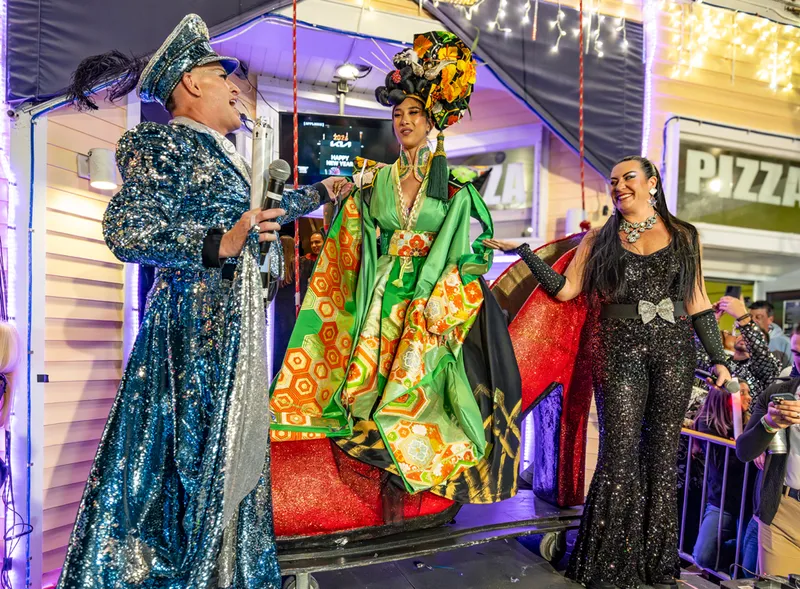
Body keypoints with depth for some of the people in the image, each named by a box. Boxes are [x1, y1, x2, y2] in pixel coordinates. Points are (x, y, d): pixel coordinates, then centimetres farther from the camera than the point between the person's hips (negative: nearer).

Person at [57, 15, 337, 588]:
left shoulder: (217, 154, 19)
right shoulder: (163, 144, -7)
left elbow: (259, 214, 32)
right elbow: (125, 228, -17)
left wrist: (322, 191, 42)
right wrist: (219, 244, -29)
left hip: (234, 323, 9)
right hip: (196, 320, -9)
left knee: (230, 445, 14)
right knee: (189, 447, -2)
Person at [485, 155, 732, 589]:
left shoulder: (683, 236, 11)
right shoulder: (600, 239, 10)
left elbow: (697, 302, 11)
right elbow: (565, 289, 3)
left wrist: (718, 358, 6)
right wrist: (524, 252, -3)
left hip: (674, 349, 2)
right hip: (620, 350, -1)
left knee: (663, 454, 7)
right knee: (621, 453, -3)